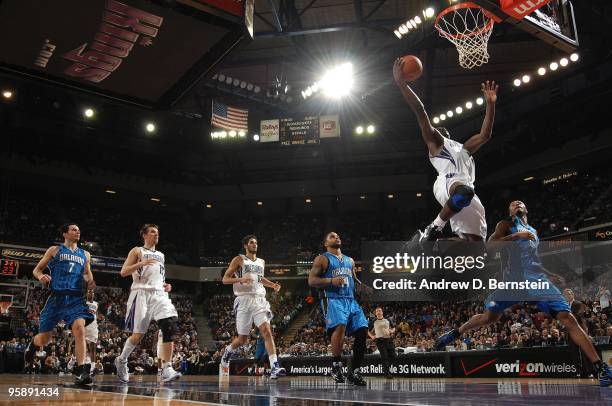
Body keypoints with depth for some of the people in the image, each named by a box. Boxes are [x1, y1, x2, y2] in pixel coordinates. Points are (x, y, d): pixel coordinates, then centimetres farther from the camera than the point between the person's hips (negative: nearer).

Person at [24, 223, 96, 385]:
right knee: (43, 339, 7)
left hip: (76, 298, 1)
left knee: (79, 329, -24)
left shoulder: (85, 254, 16)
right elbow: (37, 269, 9)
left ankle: (80, 372, -23)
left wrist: (90, 281, 3)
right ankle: (32, 344, 45)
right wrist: (40, 276, -14)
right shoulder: (54, 250, 8)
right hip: (56, 298, -1)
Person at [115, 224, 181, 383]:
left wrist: (166, 285, 11)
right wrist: (140, 263, -17)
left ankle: (167, 369, -18)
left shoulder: (161, 255, 23)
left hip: (159, 294, 5)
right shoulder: (137, 251, 6)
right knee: (138, 334, -3)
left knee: (171, 326, -17)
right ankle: (121, 360, 26)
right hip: (142, 294, -4)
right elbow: (123, 272, -3)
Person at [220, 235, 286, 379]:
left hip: (260, 300, 4)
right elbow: (225, 279, -3)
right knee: (242, 339, 3)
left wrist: (272, 285, 17)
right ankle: (229, 351, 37)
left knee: (267, 330, -15)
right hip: (244, 300, -4)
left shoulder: (261, 262, 17)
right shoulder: (239, 259, 1)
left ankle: (275, 367, -21)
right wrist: (241, 279, -20)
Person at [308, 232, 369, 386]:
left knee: (362, 331, -5)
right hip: (333, 299, -6)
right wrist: (331, 281, -18)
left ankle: (354, 372, 7)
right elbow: (311, 280, -3)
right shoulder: (322, 259, 6)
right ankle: (336, 366, -16)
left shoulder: (350, 261, 24)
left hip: (351, 300, 6)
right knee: (340, 326, -31)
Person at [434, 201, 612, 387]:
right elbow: (490, 244, -5)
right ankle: (454, 333, 15)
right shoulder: (507, 224, 12)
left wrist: (550, 274, 29)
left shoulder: (533, 231, 29)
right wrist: (517, 236, -11)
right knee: (489, 317, -8)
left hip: (538, 280, 4)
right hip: (514, 280, -3)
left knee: (568, 319, -11)